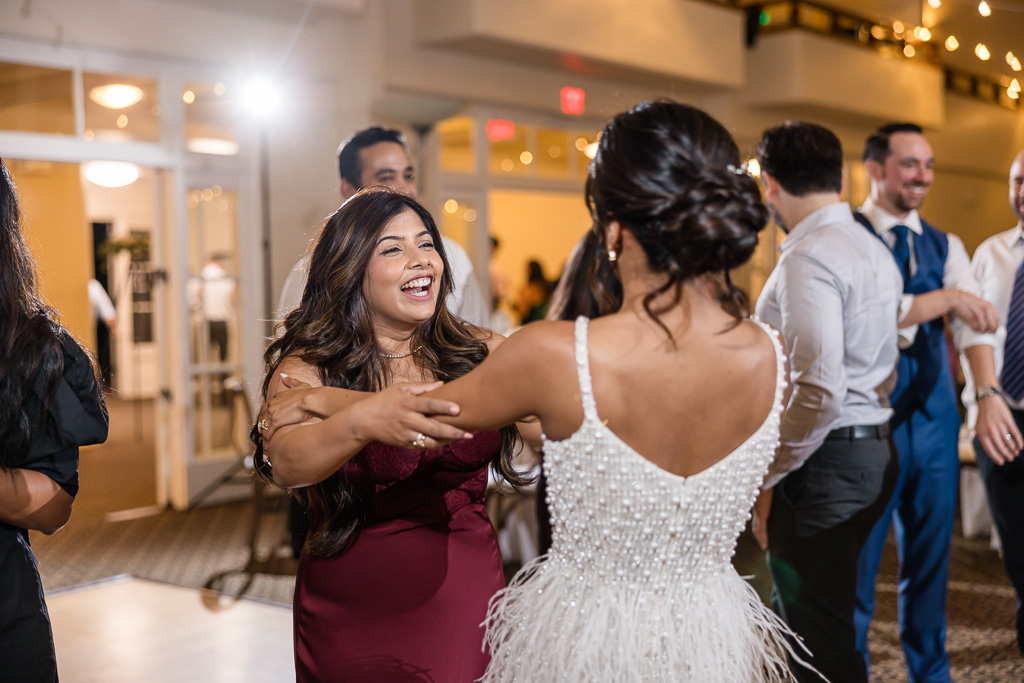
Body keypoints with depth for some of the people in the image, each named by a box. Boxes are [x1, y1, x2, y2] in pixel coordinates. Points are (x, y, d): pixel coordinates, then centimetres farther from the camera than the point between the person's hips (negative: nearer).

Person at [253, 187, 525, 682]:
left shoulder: (480, 354, -2)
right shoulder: (309, 368, -9)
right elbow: (286, 463, -28)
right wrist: (366, 421, -47)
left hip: (468, 598, 2)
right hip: (352, 616, -2)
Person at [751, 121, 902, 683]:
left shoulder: (808, 258, -17)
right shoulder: (876, 251, 15)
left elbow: (818, 390, -25)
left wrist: (766, 477, -16)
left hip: (823, 461, -10)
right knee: (795, 616, 20)